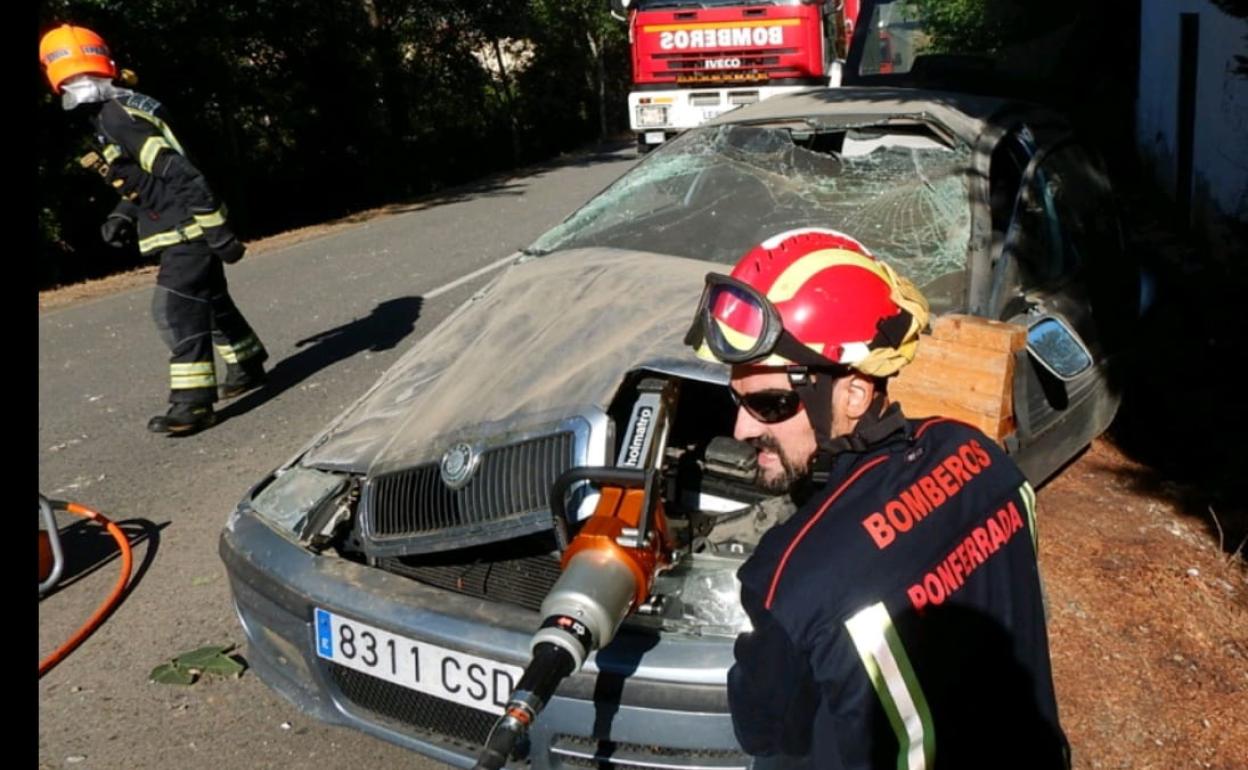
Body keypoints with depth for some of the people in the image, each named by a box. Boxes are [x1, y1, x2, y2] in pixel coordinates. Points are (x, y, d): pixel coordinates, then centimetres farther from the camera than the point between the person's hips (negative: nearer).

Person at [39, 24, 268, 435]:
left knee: (174, 309, -13)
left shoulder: (121, 118, -18)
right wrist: (122, 216, 11)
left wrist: (219, 232, -26)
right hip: (184, 231, 10)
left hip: (187, 231, -10)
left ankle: (193, 403, -12)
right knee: (210, 302, 20)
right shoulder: (107, 117, 14)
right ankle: (247, 367, 36)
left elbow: (182, 176, -25)